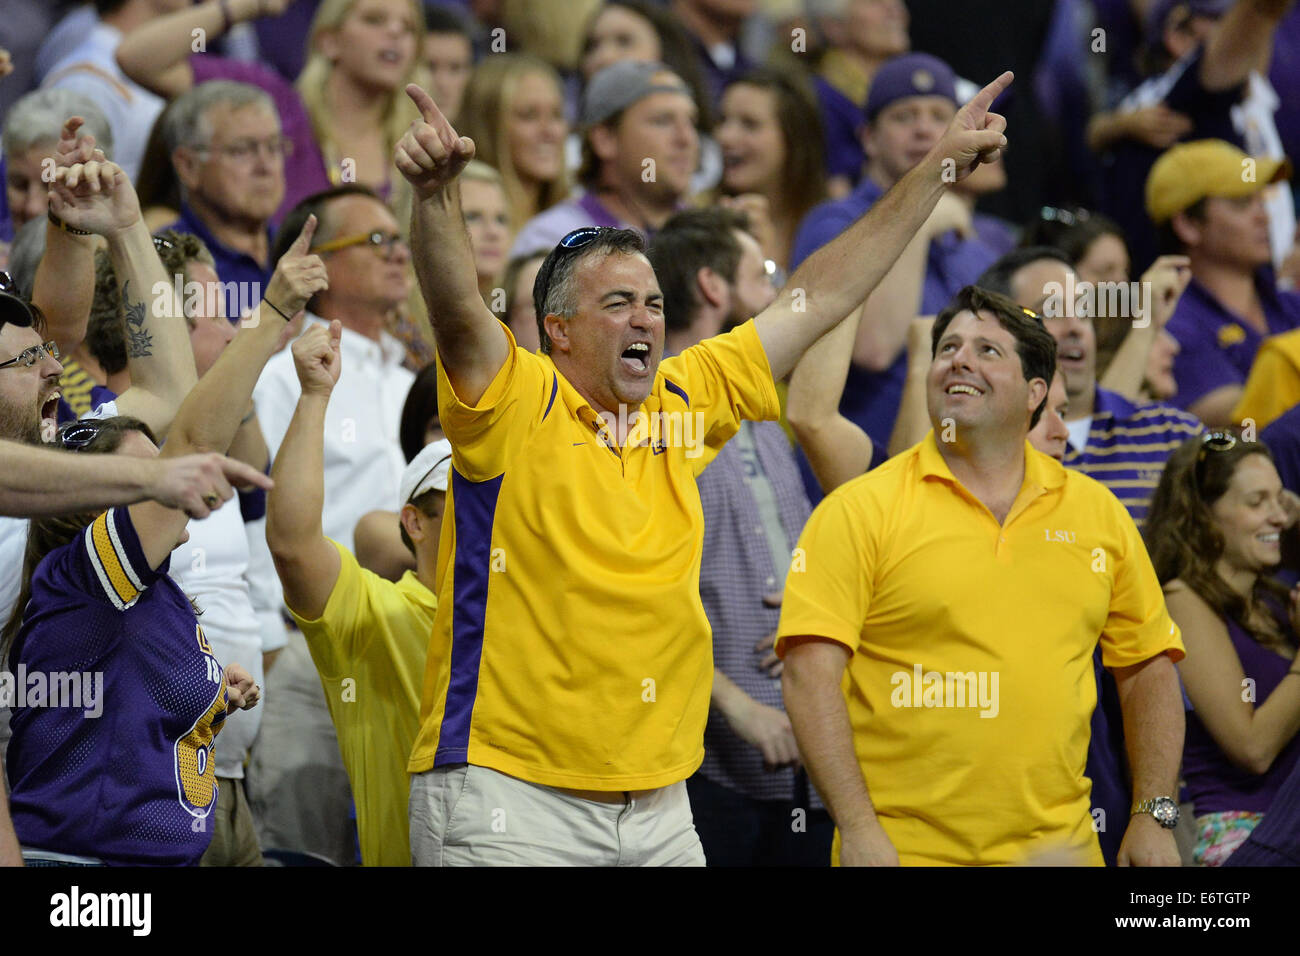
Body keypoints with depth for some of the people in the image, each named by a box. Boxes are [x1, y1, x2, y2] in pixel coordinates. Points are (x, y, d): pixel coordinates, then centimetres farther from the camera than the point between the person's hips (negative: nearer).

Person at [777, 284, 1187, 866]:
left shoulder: (1098, 512, 9)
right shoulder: (859, 510, -3)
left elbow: (1147, 668, 15)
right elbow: (811, 671, -11)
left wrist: (1154, 818, 6)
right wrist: (858, 829, -19)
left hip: (1058, 844, 3)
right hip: (904, 850, -3)